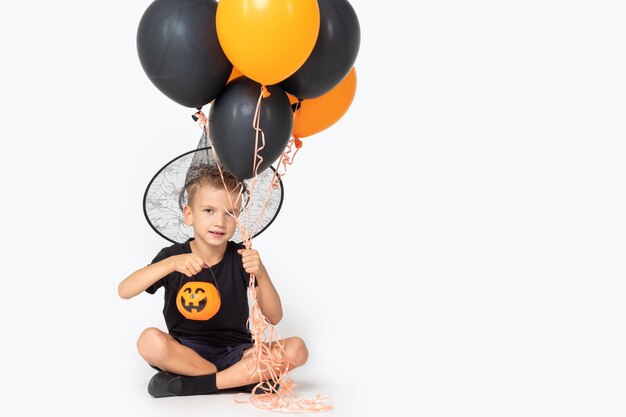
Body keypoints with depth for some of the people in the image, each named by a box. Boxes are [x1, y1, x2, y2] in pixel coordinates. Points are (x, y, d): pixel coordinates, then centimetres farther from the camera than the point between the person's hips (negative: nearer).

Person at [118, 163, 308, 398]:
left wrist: (261, 274, -24)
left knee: (296, 349, -24)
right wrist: (171, 264, -28)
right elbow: (124, 291, -16)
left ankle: (188, 383, -23)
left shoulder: (241, 257, -2)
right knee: (150, 340, -32)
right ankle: (245, 378, -20)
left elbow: (274, 318, -7)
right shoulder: (173, 255, -2)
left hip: (235, 353, 1)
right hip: (186, 353, -1)